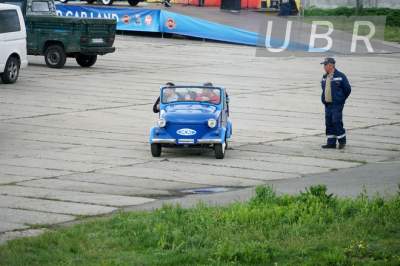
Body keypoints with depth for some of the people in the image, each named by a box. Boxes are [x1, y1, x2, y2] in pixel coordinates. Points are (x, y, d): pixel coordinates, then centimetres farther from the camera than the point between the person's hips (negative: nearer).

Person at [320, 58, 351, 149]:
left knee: (337, 122, -11)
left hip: (337, 104, -7)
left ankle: (342, 141, 3)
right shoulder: (324, 77, 12)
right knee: (329, 123, 5)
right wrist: (324, 99, 14)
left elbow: (347, 89, -4)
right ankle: (331, 143, 10)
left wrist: (341, 100, 2)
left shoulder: (340, 76, -9)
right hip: (327, 104, 7)